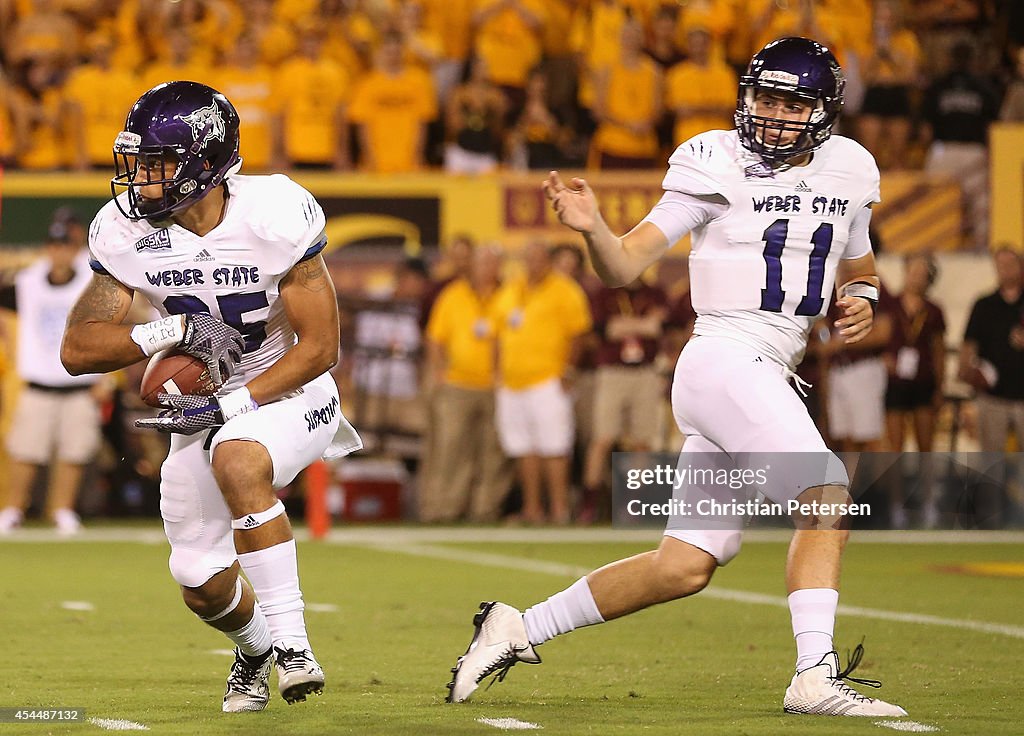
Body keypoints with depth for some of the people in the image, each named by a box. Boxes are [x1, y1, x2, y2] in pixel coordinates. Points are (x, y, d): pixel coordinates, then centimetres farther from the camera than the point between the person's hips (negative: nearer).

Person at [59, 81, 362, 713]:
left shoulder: (274, 216, -25)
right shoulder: (125, 232, -13)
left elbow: (320, 347, -20)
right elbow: (77, 349, -12)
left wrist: (228, 407, -27)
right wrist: (175, 332, -27)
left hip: (289, 392, -4)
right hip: (207, 405, 4)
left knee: (236, 459, -37)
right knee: (205, 589, 3)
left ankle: (289, 638, -28)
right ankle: (255, 648, 40)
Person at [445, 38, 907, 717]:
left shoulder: (848, 172, 12)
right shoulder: (720, 167, -5)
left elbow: (860, 272, 28)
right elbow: (625, 266, -7)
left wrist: (862, 300, 4)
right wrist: (592, 227, -29)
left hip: (766, 378, 7)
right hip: (727, 361, -7)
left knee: (685, 566, 5)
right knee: (828, 500, -21)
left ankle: (519, 629, 15)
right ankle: (816, 676, -23)